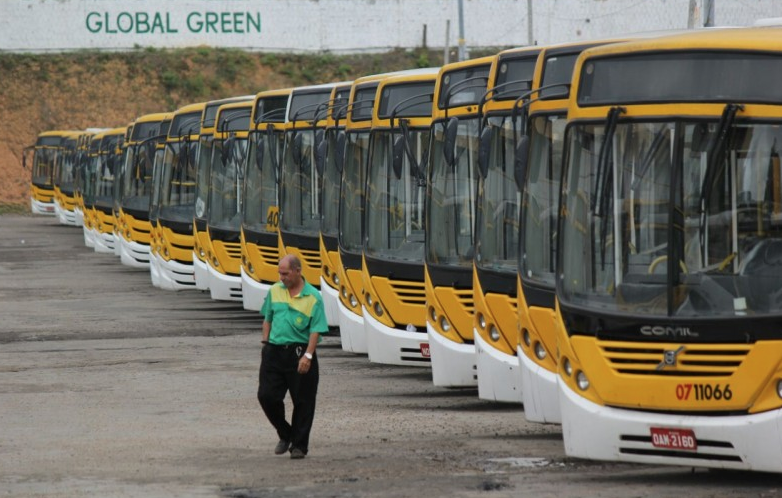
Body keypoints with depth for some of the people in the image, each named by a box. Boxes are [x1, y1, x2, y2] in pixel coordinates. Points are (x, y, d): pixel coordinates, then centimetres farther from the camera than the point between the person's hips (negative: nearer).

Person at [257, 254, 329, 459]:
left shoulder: (313, 297, -8)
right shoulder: (275, 291, 7)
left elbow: (316, 330, -11)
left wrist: (308, 355, -19)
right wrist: (265, 343, 11)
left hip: (299, 353, -4)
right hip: (274, 351, 4)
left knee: (302, 402, 2)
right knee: (266, 396, 0)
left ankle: (299, 445, 14)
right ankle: (285, 434, 21)